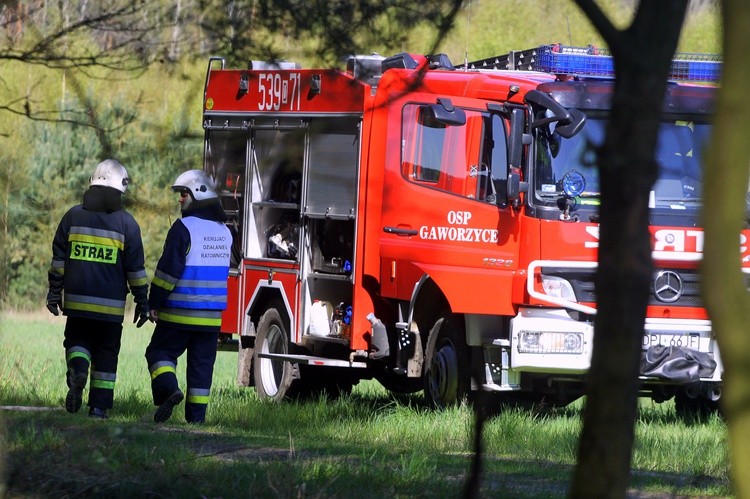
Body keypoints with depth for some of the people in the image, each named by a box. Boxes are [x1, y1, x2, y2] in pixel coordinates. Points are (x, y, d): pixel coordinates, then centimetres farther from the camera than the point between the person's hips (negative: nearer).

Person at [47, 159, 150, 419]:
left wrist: (54, 291, 11)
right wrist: (142, 301, 7)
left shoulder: (73, 216, 2)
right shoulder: (126, 223, -3)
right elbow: (135, 268, -1)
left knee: (77, 340, 14)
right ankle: (99, 406, 5)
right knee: (106, 353, 8)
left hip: (77, 300, 1)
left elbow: (58, 258, 4)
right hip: (111, 305, -1)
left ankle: (77, 369, -18)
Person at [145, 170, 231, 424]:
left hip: (181, 313, -6)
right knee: (202, 363, 8)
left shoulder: (184, 228, -13)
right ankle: (196, 414, 6)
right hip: (212, 315, 6)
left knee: (160, 352, 6)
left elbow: (168, 269, -15)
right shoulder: (224, 232, 11)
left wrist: (154, 303, -7)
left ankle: (169, 389, -18)